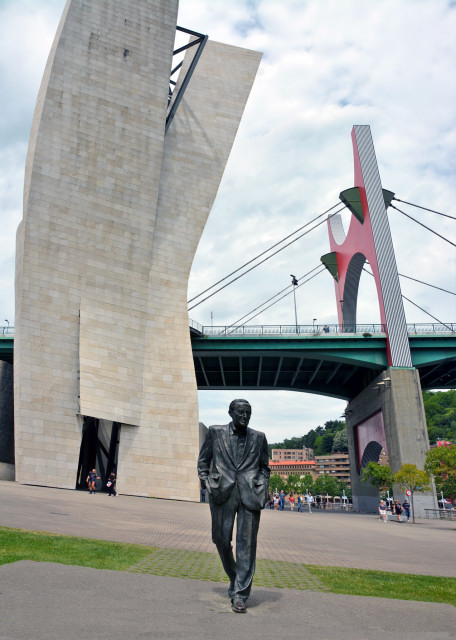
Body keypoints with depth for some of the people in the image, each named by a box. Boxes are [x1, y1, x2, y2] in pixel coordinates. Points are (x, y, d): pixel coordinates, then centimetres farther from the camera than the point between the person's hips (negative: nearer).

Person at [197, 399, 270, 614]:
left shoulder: (258, 437, 11)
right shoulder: (215, 432, 8)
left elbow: (264, 467, 17)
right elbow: (203, 460, 12)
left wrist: (262, 490, 4)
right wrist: (207, 484, 1)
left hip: (249, 494, 0)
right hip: (222, 492, 0)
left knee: (247, 544, -3)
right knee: (222, 540, 8)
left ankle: (240, 594, 7)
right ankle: (234, 578, 34)